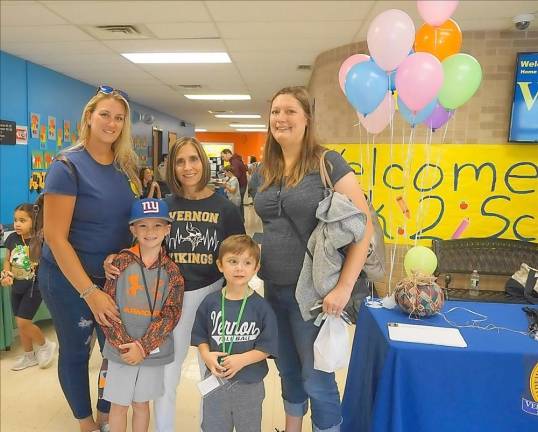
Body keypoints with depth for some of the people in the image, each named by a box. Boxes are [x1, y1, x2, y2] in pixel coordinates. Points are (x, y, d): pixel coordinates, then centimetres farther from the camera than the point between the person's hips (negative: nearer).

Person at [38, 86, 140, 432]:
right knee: (76, 352, 13)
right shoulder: (68, 166, -17)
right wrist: (90, 292, -23)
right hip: (69, 279, -5)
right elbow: (55, 237, -19)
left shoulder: (127, 166, 0)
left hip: (118, 276, 5)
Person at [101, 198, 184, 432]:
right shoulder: (121, 261, -8)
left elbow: (170, 315, -7)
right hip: (121, 349, -1)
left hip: (154, 351, 1)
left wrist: (143, 347, -15)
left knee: (142, 403, 18)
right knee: (119, 404, 14)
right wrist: (124, 344, -15)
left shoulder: (171, 271, -5)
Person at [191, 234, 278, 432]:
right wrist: (206, 355, -16)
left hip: (249, 385, -1)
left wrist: (242, 360, -23)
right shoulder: (210, 303, -7)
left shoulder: (261, 306, -14)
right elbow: (200, 337, 2)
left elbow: (267, 347, -11)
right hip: (215, 380, 2)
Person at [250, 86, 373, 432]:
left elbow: (364, 224, -15)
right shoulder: (262, 173, 6)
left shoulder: (328, 163, -12)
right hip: (273, 289, 6)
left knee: (316, 378, 8)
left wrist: (344, 286, -20)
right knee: (287, 368, 24)